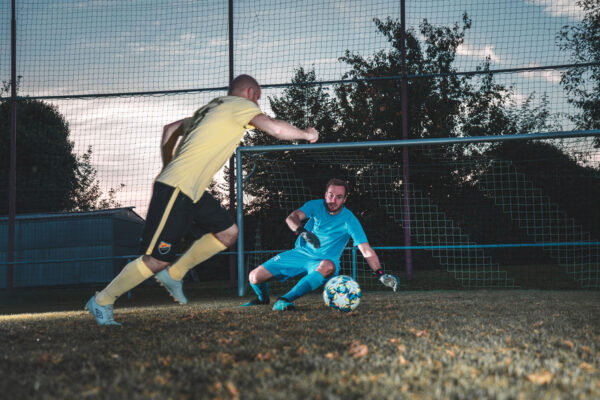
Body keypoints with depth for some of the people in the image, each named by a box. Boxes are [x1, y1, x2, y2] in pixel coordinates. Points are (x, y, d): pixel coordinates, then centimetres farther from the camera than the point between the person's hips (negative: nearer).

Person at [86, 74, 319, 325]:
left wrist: (169, 169, 32)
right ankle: (102, 301, 4)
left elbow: (170, 129, 32)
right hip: (176, 190, -10)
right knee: (157, 259, -8)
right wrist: (306, 134, 1)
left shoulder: (211, 109, 23)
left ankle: (173, 275, 15)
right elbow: (275, 128, -16)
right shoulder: (240, 105, -3)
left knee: (228, 232, 11)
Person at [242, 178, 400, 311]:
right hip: (300, 253, 3)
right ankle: (263, 298, 30)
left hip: (324, 260, -2)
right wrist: (303, 232, -45)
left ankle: (285, 300, -45)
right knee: (255, 277, -8)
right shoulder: (316, 206, -6)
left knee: (327, 266, -42)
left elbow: (367, 251, -18)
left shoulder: (349, 220, -12)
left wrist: (380, 274, -33)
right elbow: (291, 218, -23)